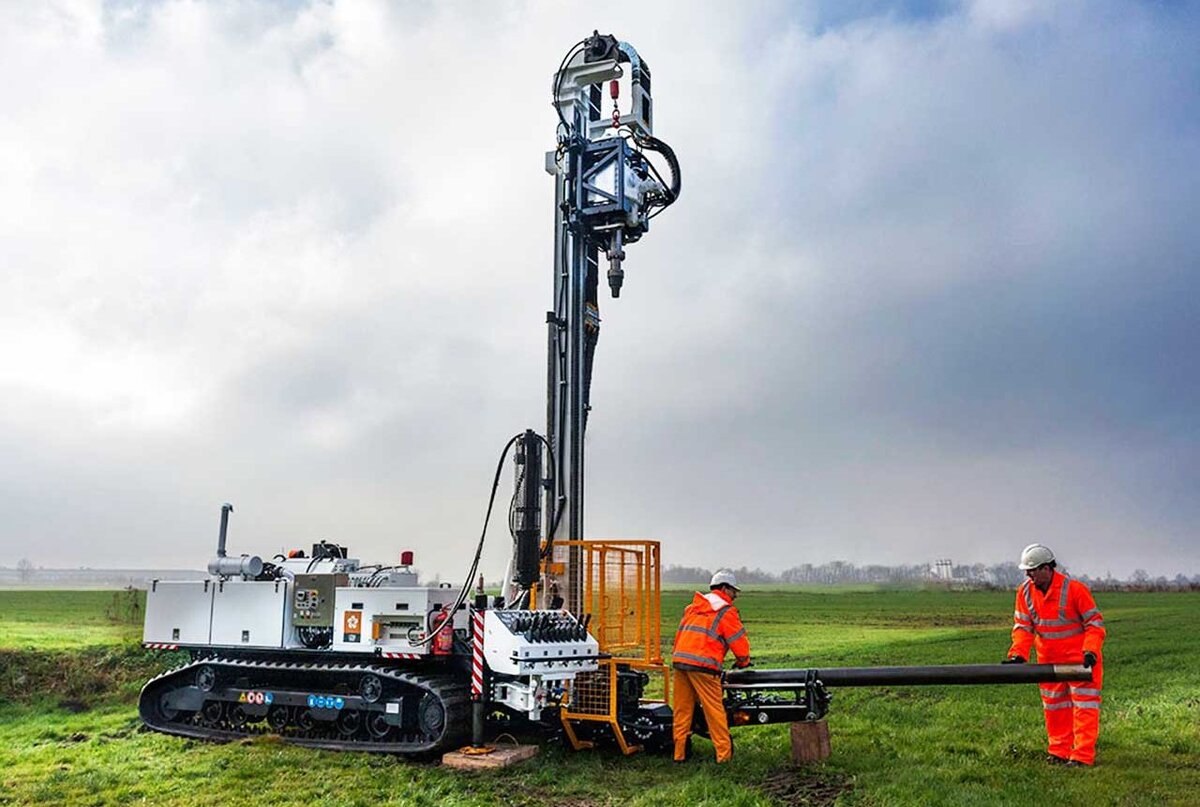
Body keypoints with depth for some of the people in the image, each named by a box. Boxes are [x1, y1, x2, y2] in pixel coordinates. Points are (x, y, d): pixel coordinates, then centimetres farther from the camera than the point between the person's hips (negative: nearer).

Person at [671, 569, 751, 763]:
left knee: (682, 710, 11)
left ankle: (679, 753, 13)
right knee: (714, 710, 2)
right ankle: (724, 753, 6)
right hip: (702, 666, -6)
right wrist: (742, 662, 19)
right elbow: (740, 644, 0)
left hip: (679, 660, 7)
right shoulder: (726, 612, 1)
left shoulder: (693, 607, 23)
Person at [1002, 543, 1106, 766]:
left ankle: (1083, 756, 3)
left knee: (1084, 707, -3)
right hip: (1049, 661, 6)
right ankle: (1059, 752, 23)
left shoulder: (1074, 589, -19)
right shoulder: (1025, 592, -4)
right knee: (1054, 708, 13)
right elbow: (1023, 626, -1)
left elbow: (1095, 622, -14)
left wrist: (1090, 651, -26)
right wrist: (1018, 654, -13)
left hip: (1078, 659, -6)